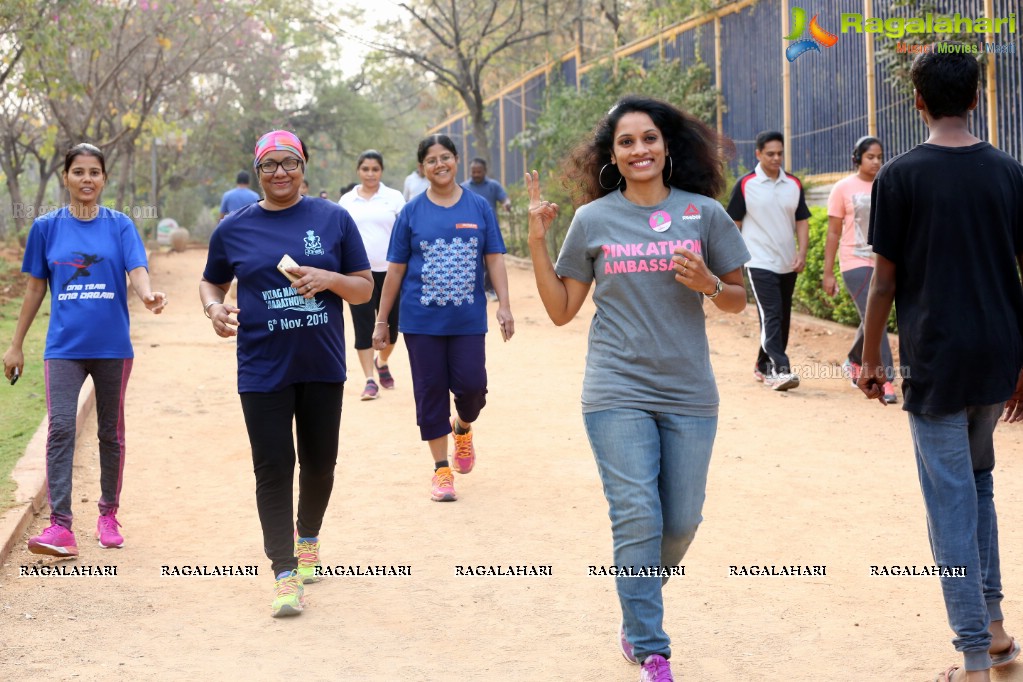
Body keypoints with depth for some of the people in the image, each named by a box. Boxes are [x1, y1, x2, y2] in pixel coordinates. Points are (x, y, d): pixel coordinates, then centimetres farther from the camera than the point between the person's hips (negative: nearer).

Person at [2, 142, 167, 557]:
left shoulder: (119, 225, 1)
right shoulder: (47, 227, 4)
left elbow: (137, 271, -12)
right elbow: (35, 288, 9)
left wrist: (147, 296, -35)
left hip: (112, 345, 0)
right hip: (64, 346, 0)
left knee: (111, 433, 11)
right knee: (60, 428, -13)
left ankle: (108, 515, 26)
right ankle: (60, 525, -15)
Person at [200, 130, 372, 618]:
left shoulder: (333, 219, 2)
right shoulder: (234, 229, 4)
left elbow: (365, 288, 4)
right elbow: (211, 282, 16)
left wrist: (329, 279, -16)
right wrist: (214, 307, -6)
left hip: (322, 366, 1)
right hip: (262, 370, -1)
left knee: (319, 462, 12)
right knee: (273, 468, -5)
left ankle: (308, 539, 38)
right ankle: (285, 575, -2)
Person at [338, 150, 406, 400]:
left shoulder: (394, 198, 3)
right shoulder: (347, 201, 7)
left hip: (389, 271, 0)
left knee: (391, 325, 6)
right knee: (364, 326, -4)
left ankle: (382, 363, 34)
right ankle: (370, 381, -1)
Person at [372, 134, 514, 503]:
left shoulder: (478, 207, 2)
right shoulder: (412, 212, 1)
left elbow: (494, 259, 3)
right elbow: (396, 269, 3)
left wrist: (504, 305, -6)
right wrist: (382, 320, 4)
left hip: (468, 318, 0)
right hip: (422, 320, 0)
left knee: (472, 384, -4)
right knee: (431, 390, 3)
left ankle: (463, 428, 31)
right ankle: (441, 469, 14)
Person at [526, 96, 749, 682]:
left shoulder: (705, 213, 3)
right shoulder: (592, 220, 3)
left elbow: (739, 300, 9)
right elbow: (561, 310, 6)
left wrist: (709, 284, -12)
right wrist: (538, 242, -3)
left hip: (689, 393, 2)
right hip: (617, 394, -1)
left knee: (682, 521, 8)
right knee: (637, 520, -6)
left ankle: (642, 605, 35)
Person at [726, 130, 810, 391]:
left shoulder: (794, 184, 8)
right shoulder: (746, 184, -4)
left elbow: (802, 221, 11)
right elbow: (733, 223, -1)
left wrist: (802, 253, -3)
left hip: (788, 265, 5)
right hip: (760, 263, -5)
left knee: (782, 319, 10)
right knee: (771, 316, -15)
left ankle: (764, 366, 24)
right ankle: (780, 369, -21)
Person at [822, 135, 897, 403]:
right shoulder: (844, 188, -1)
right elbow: (833, 233, 1)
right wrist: (828, 273, -1)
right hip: (856, 263, -4)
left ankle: (854, 361, 40)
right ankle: (886, 379, -13)